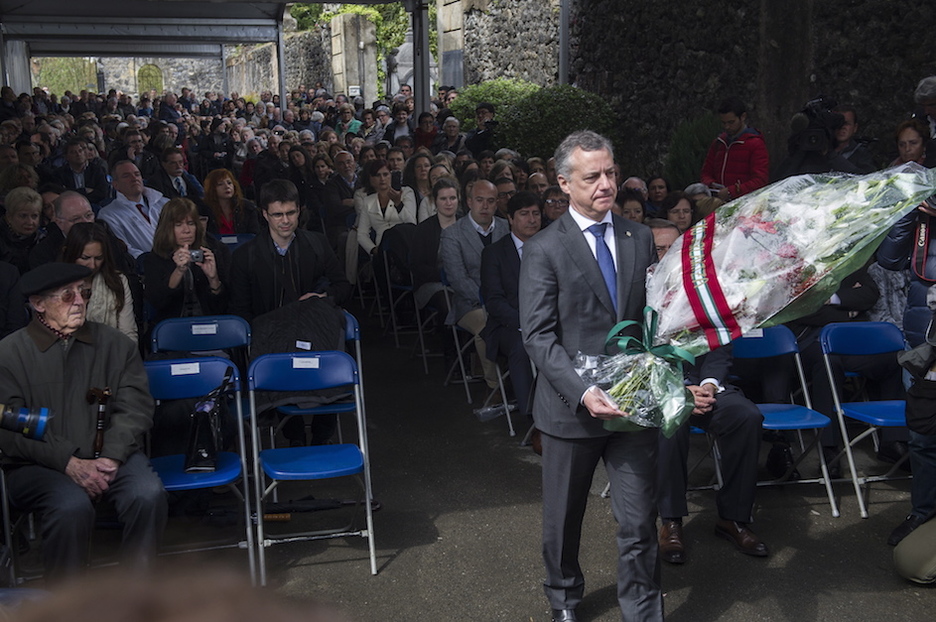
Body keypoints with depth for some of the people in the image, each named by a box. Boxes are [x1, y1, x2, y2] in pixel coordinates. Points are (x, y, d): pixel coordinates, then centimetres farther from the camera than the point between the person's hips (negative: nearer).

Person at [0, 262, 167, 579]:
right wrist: (70, 463, -18)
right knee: (73, 505, -33)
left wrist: (111, 458, -14)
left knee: (148, 493, -27)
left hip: (109, 455, 3)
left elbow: (135, 407, 3)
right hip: (37, 466, -2)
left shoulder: (115, 344, 10)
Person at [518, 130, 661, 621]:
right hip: (571, 408, -2)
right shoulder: (543, 249, -7)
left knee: (639, 523, 4)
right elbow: (537, 336, -12)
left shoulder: (640, 239, 7)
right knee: (564, 520, 17)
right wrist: (583, 392, -24)